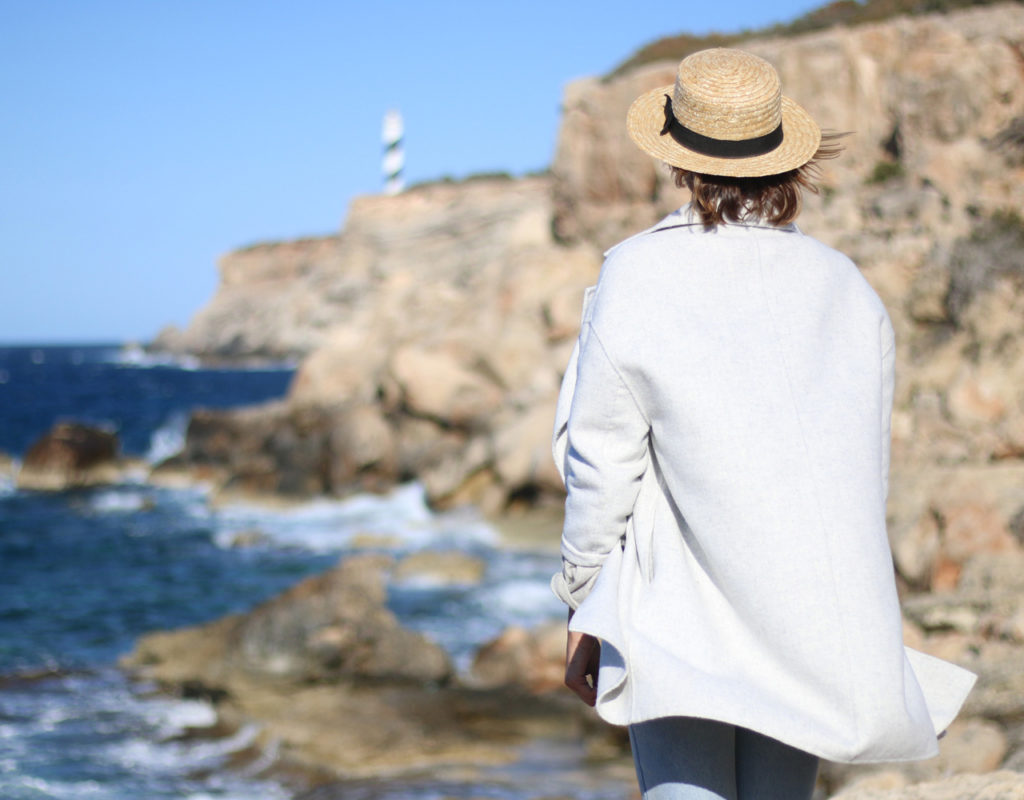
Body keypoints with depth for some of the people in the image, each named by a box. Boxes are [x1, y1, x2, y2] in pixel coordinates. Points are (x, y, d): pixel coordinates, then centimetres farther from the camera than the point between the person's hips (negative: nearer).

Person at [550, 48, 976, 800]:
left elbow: (604, 465, -7)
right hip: (811, 624, 4)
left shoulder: (636, 279, -9)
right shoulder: (843, 285, 2)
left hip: (680, 622, -4)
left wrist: (585, 610, 3)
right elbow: (866, 466, 7)